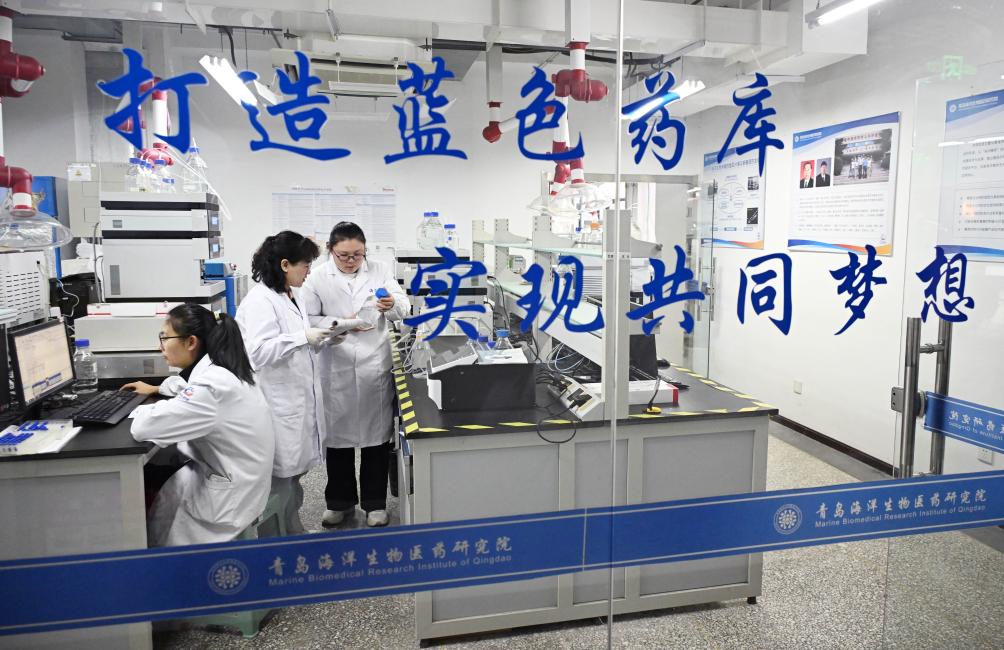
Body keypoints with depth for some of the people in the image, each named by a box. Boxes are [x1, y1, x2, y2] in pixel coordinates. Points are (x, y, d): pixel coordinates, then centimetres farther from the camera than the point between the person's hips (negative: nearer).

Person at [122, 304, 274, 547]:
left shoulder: (211, 386, -28)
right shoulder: (218, 368, 2)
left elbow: (143, 427, -29)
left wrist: (144, 408, -9)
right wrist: (155, 389, 24)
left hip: (231, 493, -8)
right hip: (237, 474, 8)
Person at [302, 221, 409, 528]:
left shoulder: (380, 270, 1)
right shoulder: (317, 278, -1)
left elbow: (403, 308, -5)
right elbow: (308, 319, -2)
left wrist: (393, 304, -27)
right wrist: (340, 324, -17)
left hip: (375, 366, 0)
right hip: (336, 368, 0)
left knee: (376, 435, 9)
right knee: (338, 434, 12)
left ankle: (375, 502, 26)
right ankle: (340, 501, 32)